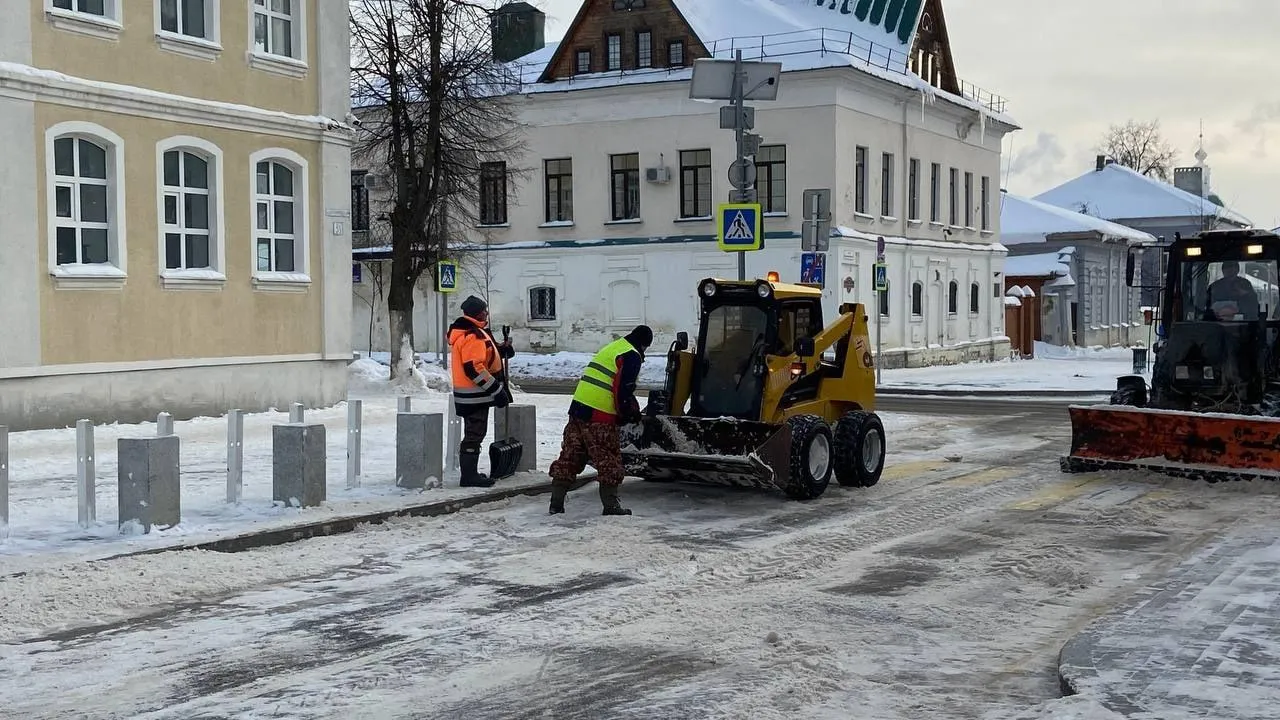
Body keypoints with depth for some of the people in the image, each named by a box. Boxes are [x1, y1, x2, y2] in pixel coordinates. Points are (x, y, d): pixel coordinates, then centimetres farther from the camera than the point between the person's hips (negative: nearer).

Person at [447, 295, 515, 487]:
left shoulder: (466, 332, 14)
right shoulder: (473, 336, -20)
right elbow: (474, 368, -26)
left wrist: (502, 349, 7)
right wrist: (497, 390, -21)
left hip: (470, 394, 11)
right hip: (475, 395, -11)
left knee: (474, 434, 18)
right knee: (474, 435, -7)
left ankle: (470, 473, 26)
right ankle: (469, 476, -4)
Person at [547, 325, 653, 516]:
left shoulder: (611, 348, 23)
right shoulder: (632, 356, -5)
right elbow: (622, 391, -13)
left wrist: (632, 410, 27)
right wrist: (627, 414, 2)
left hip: (578, 407, 9)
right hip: (600, 417, -8)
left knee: (569, 457, 10)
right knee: (609, 461, 1)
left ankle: (556, 503, 11)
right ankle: (610, 505, 5)